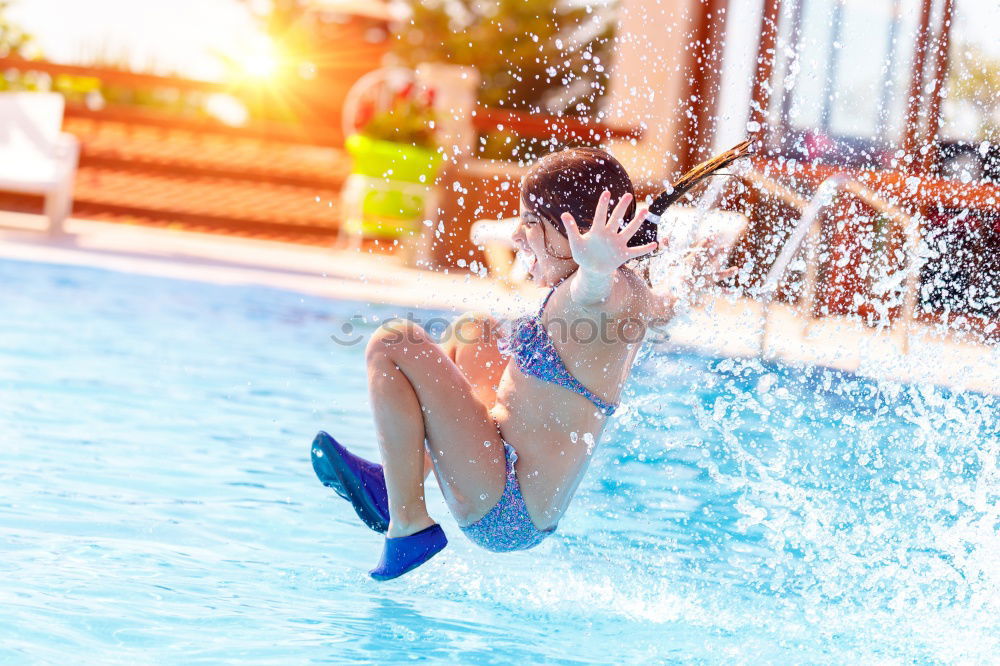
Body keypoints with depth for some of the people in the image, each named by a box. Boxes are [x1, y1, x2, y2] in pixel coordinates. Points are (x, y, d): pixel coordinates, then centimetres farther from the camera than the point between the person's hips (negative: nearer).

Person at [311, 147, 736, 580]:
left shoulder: (608, 291, -21)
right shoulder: (632, 292, 8)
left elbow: (594, 294, -48)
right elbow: (666, 304, 32)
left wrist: (597, 267, -68)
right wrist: (688, 282, 51)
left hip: (499, 516, -11)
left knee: (393, 344, -17)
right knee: (475, 331, 31)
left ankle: (408, 525, -14)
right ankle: (394, 483, 23)